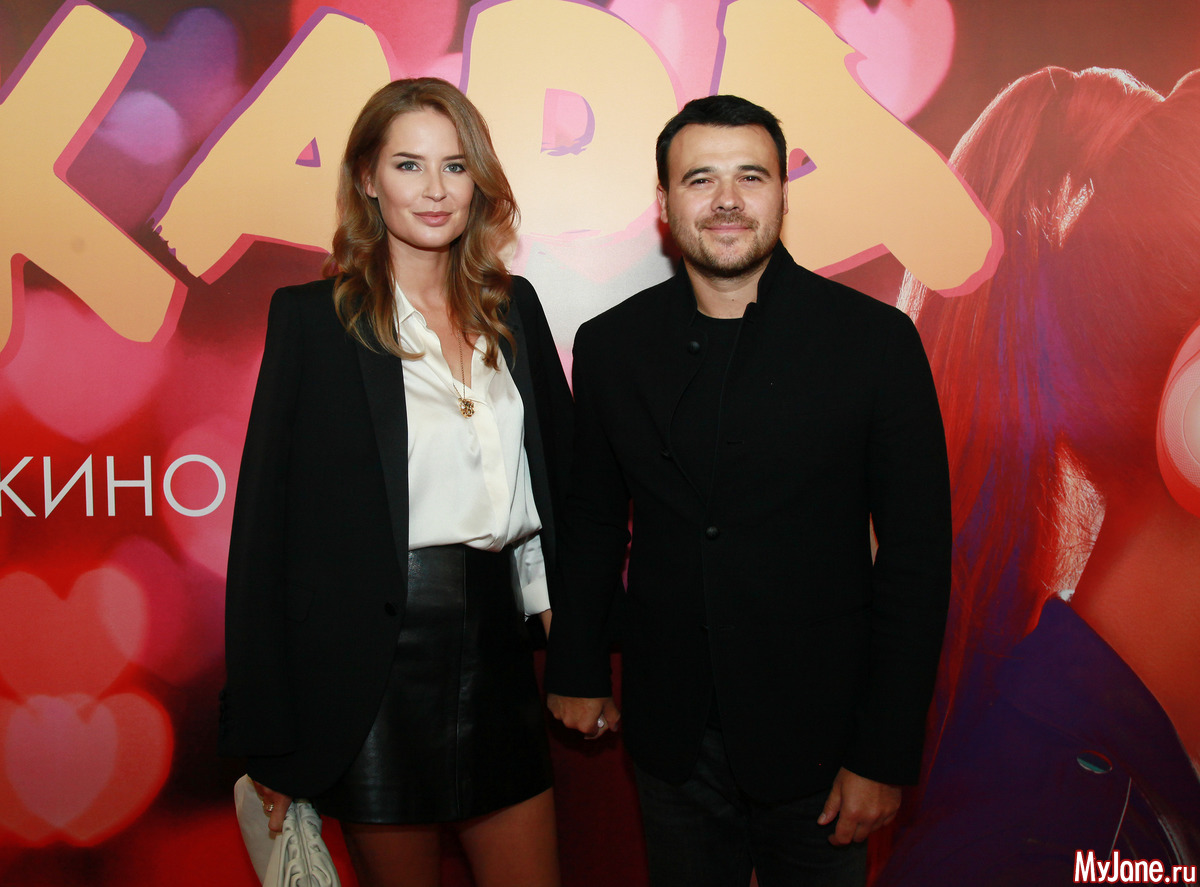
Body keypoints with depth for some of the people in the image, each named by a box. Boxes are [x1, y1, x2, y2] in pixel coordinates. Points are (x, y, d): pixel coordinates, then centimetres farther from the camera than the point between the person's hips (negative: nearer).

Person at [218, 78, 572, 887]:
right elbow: (265, 523, -5)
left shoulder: (514, 307, 9)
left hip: (497, 640, 4)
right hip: (376, 653, -4)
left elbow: (559, 473, 13)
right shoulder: (314, 317, -3)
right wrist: (265, 737, -6)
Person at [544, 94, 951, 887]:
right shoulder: (611, 345, -1)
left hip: (816, 735, -2)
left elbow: (917, 553, -9)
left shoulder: (875, 340, -10)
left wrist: (885, 755, -9)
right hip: (671, 738, 2)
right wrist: (578, 670, 12)